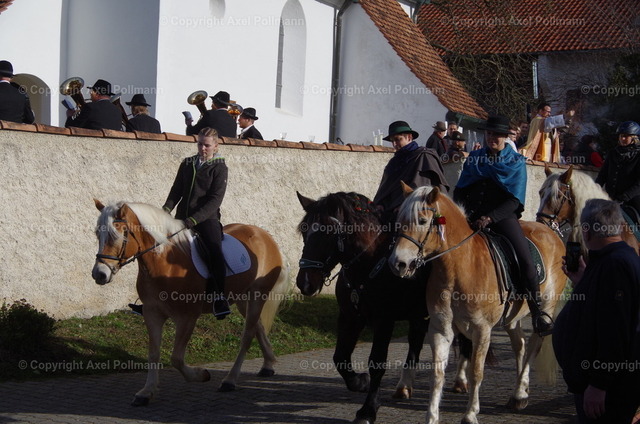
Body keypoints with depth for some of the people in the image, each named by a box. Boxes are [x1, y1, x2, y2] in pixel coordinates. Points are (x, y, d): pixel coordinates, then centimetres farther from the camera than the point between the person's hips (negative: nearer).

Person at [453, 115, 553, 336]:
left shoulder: (516, 161, 4)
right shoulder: (474, 158, 14)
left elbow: (515, 200, -5)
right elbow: (459, 191, 17)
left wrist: (490, 218, -19)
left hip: (503, 216, -4)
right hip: (473, 216, 4)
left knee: (525, 260, -21)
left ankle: (537, 313, -12)